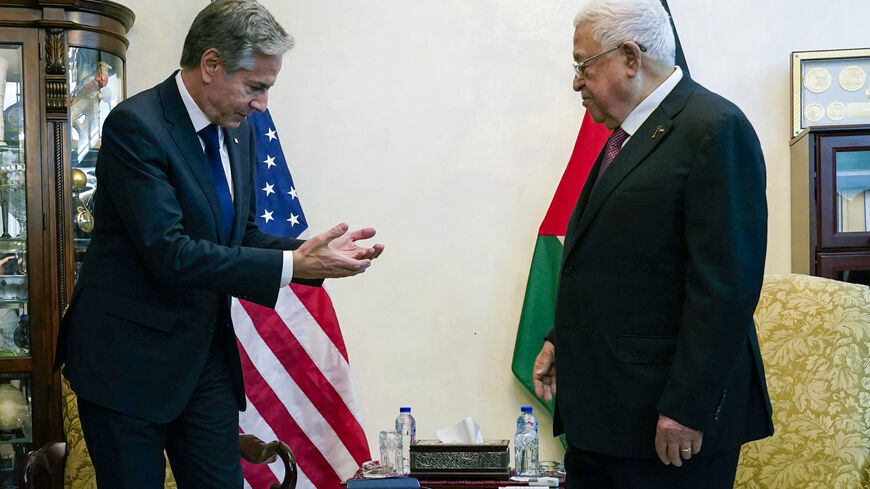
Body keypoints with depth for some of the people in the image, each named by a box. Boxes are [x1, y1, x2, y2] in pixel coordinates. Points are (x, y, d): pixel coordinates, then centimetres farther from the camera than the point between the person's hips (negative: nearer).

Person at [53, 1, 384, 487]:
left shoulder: (238, 131, 7)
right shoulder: (135, 126, -18)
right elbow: (169, 252, -25)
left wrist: (313, 251, -5)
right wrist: (292, 265, -25)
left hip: (206, 355, 7)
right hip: (129, 359, -7)